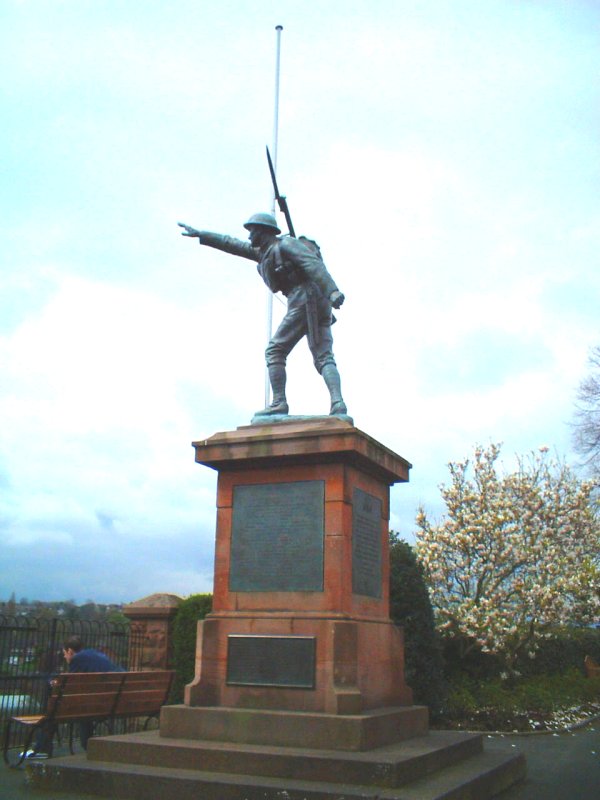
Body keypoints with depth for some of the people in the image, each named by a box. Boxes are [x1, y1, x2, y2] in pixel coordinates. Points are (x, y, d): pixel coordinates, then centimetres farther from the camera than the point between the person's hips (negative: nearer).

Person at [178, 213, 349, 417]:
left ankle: (279, 403, -11)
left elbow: (314, 264, -14)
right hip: (319, 306, 9)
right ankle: (338, 403, -21)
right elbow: (232, 245, 32)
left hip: (305, 301, -9)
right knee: (323, 358, -4)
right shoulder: (266, 251, 27)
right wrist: (199, 235, 33)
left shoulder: (286, 243, 0)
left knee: (275, 351, -5)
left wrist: (332, 291, -28)